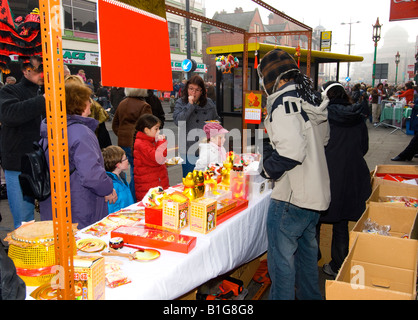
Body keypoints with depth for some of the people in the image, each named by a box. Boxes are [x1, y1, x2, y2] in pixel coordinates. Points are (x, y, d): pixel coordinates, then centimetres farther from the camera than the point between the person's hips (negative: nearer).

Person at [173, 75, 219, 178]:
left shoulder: (209, 103, 9)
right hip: (189, 149, -3)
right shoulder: (180, 103, 0)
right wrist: (190, 105, -16)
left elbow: (216, 120, 21)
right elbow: (177, 121, -16)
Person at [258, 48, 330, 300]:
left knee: (281, 255, 5)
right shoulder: (313, 101, 10)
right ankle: (310, 295, 40)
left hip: (292, 197, -9)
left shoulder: (285, 102, -18)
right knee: (306, 249, 24)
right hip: (317, 194, 10)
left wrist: (269, 169, -11)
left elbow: (290, 151, -28)